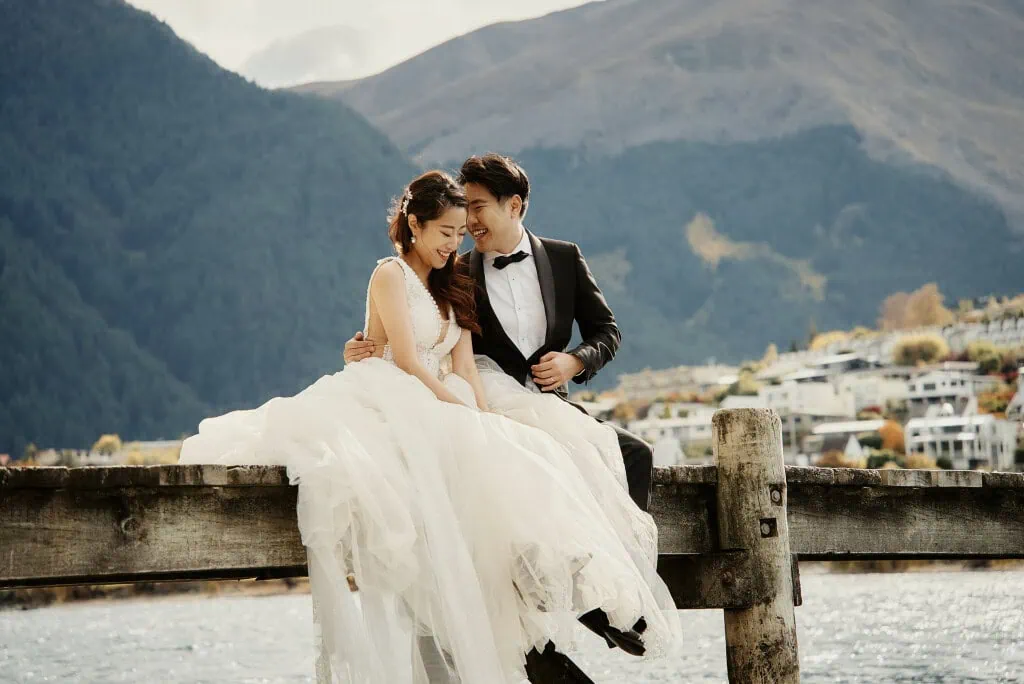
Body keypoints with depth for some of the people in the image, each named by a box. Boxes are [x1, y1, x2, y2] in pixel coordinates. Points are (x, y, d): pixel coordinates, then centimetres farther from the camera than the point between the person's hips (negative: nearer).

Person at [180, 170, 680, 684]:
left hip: (442, 413, 8)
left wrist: (485, 419, -6)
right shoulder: (391, 275, 2)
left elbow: (464, 367, 12)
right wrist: (466, 414, -13)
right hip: (395, 406, -8)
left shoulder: (454, 289, 24)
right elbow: (406, 361, -8)